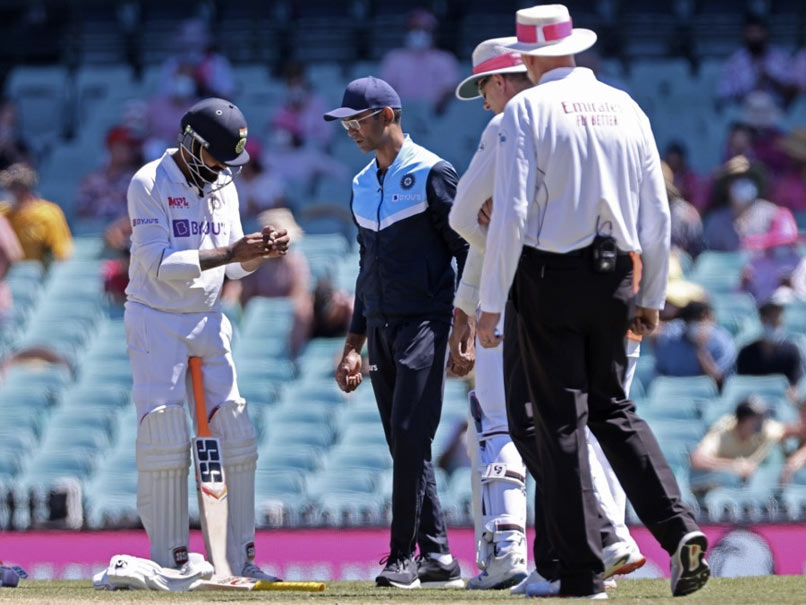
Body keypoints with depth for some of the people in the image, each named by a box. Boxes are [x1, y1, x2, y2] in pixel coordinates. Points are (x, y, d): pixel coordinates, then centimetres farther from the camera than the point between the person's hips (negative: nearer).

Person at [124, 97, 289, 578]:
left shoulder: (223, 187, 8)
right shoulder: (149, 185, -13)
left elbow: (235, 266, 10)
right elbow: (159, 264, -21)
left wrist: (262, 252, -11)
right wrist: (228, 253, -26)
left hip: (209, 321, 6)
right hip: (156, 322, -6)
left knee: (236, 437, 1)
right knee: (165, 442, -9)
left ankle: (242, 559, 6)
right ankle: (169, 562, -3)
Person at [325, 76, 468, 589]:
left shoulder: (432, 174, -6)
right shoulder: (363, 186, 16)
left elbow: (466, 252, -8)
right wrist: (354, 345, 19)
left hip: (425, 322, -8)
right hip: (381, 329, 8)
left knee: (410, 436, -15)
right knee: (404, 447, 5)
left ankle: (404, 556, -13)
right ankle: (438, 557, 9)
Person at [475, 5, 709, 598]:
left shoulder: (526, 110, -6)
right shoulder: (627, 108, 8)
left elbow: (511, 213, -13)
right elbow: (657, 214, 9)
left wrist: (490, 304, -10)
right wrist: (651, 298, 18)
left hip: (550, 277, -4)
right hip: (615, 279, 4)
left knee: (562, 421, 0)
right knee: (615, 410, 16)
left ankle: (583, 572, 0)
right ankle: (679, 527, -3)